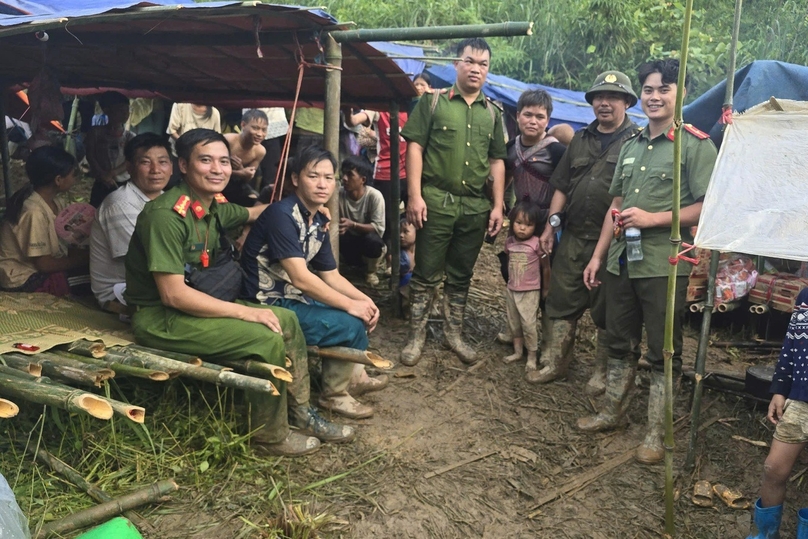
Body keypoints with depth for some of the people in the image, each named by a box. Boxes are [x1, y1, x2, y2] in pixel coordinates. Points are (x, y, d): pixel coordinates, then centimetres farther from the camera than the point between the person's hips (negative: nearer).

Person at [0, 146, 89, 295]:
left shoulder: (56, 202, -2)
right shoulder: (35, 211, -26)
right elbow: (45, 264, -22)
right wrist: (83, 258, -14)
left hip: (41, 263, 8)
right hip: (23, 277, -8)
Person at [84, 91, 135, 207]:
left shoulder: (130, 136, 0)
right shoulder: (96, 132, 2)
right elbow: (90, 156, 0)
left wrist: (112, 173, -20)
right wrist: (103, 175, -15)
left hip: (123, 184, -1)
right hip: (101, 184, 1)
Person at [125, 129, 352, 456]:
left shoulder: (215, 206, 1)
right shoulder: (167, 215, -24)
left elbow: (251, 213, 25)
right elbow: (173, 294, -27)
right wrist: (246, 312, -24)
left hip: (195, 303, 9)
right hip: (159, 318, -9)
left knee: (286, 319, 4)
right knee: (267, 339, -21)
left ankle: (300, 412, 15)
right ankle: (271, 437, -1)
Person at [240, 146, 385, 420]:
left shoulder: (320, 222, 6)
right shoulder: (282, 214, -22)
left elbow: (331, 276, 10)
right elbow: (301, 278, -28)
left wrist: (364, 300, -6)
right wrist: (350, 305, -22)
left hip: (293, 296, 10)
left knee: (362, 312, 14)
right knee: (351, 325, -16)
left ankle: (355, 376, 29)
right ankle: (334, 394, 5)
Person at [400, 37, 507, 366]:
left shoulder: (492, 113, 13)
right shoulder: (433, 103, 2)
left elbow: (497, 161, 14)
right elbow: (414, 147, -4)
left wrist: (498, 206, 6)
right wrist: (415, 195, -12)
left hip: (476, 207, 4)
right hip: (436, 202, -3)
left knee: (461, 276, 12)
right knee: (426, 274, 2)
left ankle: (454, 334, 25)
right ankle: (416, 336, 13)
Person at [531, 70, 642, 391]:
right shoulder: (580, 140, 15)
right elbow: (562, 186, 17)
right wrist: (551, 223, 10)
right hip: (573, 237, 5)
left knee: (607, 311, 6)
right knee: (560, 301, 9)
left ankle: (603, 373, 21)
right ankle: (554, 362, 23)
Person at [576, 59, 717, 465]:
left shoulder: (695, 145, -5)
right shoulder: (631, 146, 15)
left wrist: (653, 219, -19)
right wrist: (598, 255, 13)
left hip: (664, 266, -6)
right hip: (621, 262, 6)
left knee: (663, 353, 3)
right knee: (620, 343, 16)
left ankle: (656, 433, 14)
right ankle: (612, 412, 32)